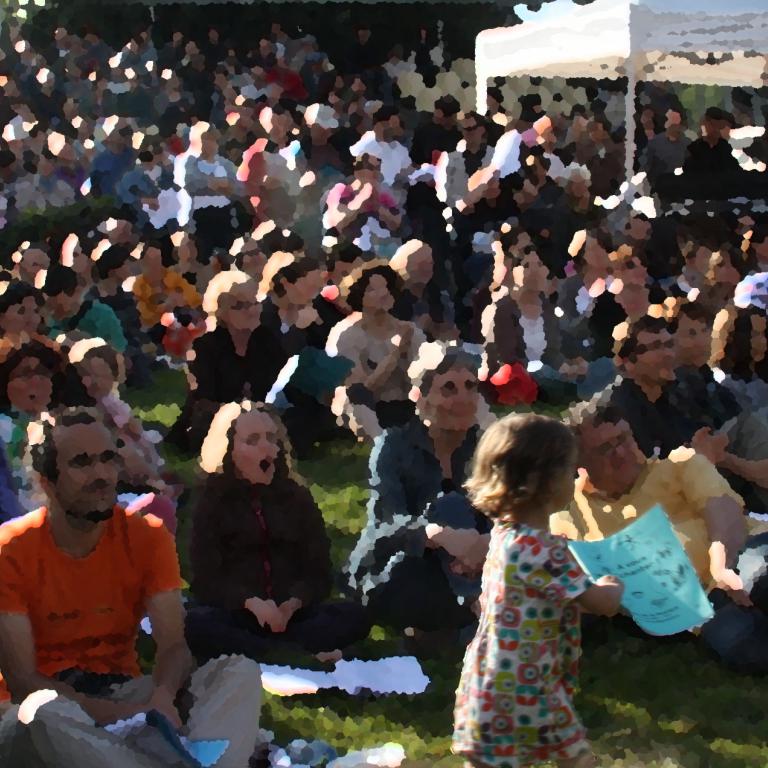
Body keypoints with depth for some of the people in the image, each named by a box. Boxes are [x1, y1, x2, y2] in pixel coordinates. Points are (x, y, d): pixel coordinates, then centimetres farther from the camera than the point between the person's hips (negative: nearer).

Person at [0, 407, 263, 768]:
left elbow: (173, 643, -8)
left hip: (125, 691, 4)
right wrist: (118, 714, -29)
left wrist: (162, 696, -32)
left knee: (241, 673, -20)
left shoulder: (148, 537, -1)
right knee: (45, 712, -40)